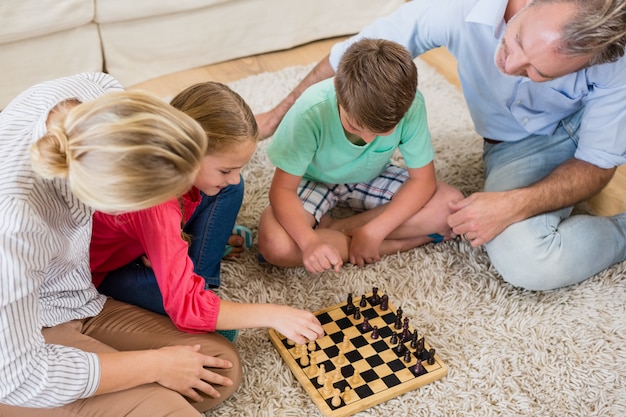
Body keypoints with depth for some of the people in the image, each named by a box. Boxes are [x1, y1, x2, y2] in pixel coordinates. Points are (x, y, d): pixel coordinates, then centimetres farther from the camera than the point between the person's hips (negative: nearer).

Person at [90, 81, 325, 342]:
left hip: (152, 244, 8)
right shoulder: (155, 196, -41)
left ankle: (197, 278, -5)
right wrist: (273, 315, -38)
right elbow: (185, 307, -41)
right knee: (221, 331, -28)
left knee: (229, 191, -8)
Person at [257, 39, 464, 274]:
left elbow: (422, 179, -19)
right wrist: (310, 241, -43)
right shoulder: (311, 112, -34)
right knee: (275, 245, -30)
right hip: (315, 182, -2)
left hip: (372, 179, 3)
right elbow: (283, 188, -26)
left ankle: (331, 228, -12)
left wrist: (374, 231, -28)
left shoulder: (411, 105, -30)